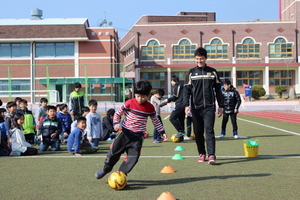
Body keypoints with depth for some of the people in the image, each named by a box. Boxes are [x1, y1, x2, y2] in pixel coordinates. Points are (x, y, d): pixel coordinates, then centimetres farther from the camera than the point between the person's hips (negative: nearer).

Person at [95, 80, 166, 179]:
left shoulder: (150, 108, -3)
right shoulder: (130, 103, -10)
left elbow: (156, 121, 11)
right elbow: (117, 113, -5)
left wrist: (162, 132, 8)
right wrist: (116, 123, -21)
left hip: (138, 136, 1)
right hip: (125, 133, -1)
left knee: (133, 157, -5)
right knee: (114, 152, 4)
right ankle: (106, 169, 28)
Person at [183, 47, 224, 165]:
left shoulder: (212, 72, 8)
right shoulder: (191, 73, 6)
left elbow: (218, 90, 12)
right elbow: (187, 90, 3)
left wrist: (220, 106, 9)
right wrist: (186, 105, -9)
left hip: (209, 107, -1)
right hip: (196, 107, 1)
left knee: (209, 130, -10)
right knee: (198, 132, 6)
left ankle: (211, 155, -13)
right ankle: (202, 153, 19)